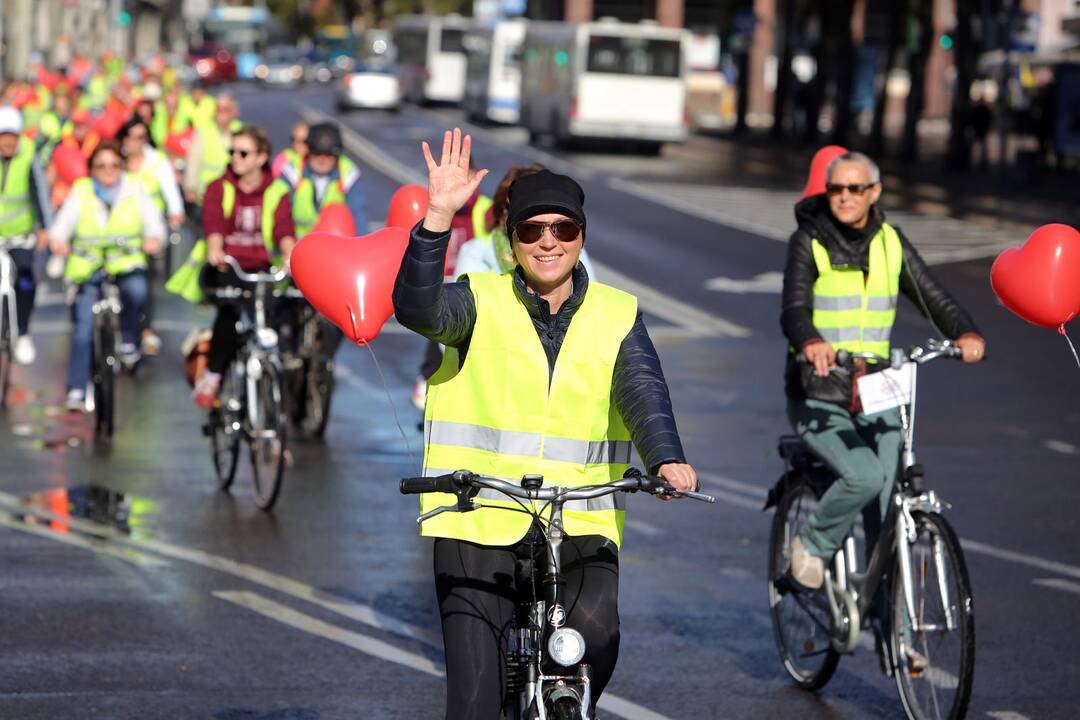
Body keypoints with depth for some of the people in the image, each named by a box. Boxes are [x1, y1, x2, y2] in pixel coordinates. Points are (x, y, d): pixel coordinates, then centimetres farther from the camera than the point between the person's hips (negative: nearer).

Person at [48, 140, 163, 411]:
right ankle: (76, 390, -6)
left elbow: (152, 221, -2)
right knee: (83, 326, -10)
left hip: (127, 264, 0)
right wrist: (58, 239, -27)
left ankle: (128, 341, -7)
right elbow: (64, 221, -3)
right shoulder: (81, 191, 7)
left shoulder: (135, 190, 8)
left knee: (136, 289, -34)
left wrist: (153, 238, -26)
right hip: (88, 267, 0)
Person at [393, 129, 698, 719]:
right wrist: (439, 216, -32)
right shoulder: (479, 301, 2)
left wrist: (665, 458, -29)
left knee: (597, 637, -24)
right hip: (480, 522, -1)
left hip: (581, 523, 1)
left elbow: (641, 390, -8)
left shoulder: (617, 316, 7)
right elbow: (417, 308, -18)